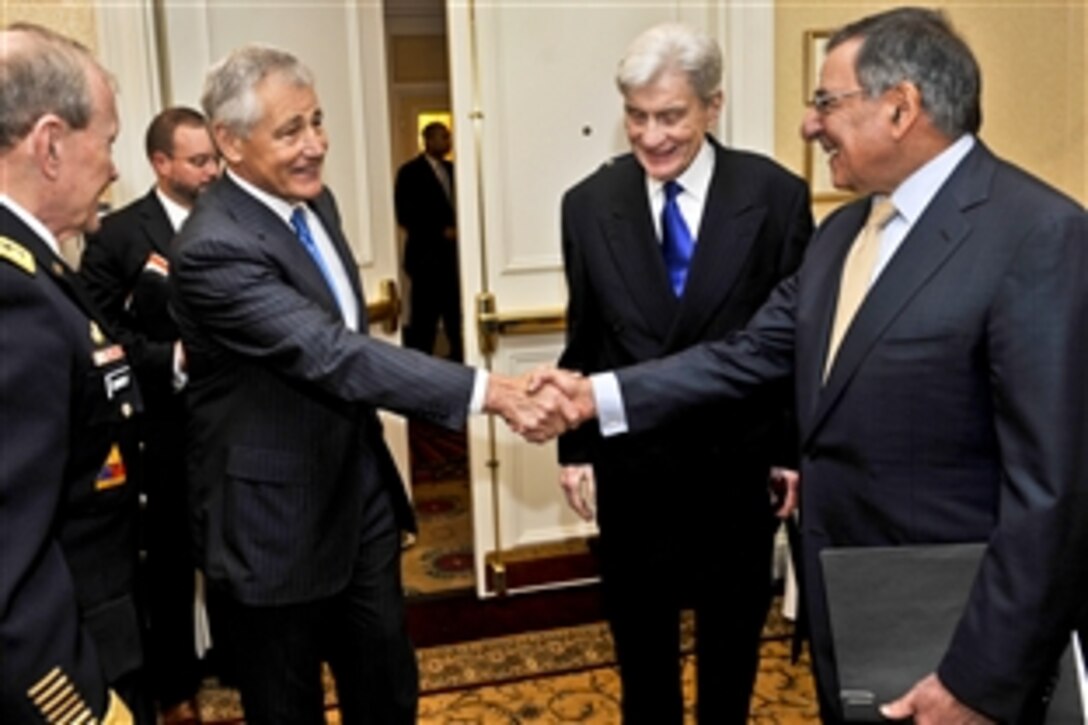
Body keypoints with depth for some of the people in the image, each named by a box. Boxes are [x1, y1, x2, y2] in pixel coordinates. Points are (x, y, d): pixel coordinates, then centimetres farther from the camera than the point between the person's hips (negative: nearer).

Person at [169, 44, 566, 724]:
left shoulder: (314, 201, 3)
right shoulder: (216, 248, -25)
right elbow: (330, 354, -34)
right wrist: (484, 389, -39)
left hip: (360, 494, 8)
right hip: (276, 518, -7)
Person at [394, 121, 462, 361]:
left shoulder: (451, 170, 15)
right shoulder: (410, 172, -3)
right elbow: (405, 215, -8)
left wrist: (457, 229, 0)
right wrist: (441, 231, -12)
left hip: (452, 253, 6)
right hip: (427, 254, -6)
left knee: (456, 314, 2)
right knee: (425, 317, -4)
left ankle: (459, 358, 9)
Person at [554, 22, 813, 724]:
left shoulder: (776, 195, -10)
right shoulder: (590, 203, -4)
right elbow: (583, 339, 3)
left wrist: (800, 451, -2)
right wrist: (575, 445, 4)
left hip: (740, 462, -1)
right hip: (632, 464, 1)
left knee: (732, 639, 20)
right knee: (641, 641, 19)